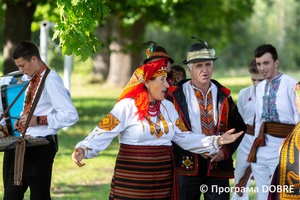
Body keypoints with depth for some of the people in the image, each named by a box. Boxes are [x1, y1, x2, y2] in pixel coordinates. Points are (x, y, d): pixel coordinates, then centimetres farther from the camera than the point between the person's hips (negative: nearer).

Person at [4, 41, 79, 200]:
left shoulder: (51, 80, -16)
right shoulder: (33, 80, 14)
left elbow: (71, 115, -23)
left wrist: (39, 120, -23)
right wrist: (23, 120, 9)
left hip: (42, 146, -10)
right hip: (27, 145, 10)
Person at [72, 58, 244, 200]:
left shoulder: (167, 107, 12)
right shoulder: (127, 106, -6)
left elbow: (184, 137, 13)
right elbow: (102, 133, -13)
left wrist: (216, 141, 6)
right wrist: (83, 150, -30)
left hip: (163, 179, 5)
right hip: (132, 179, -5)